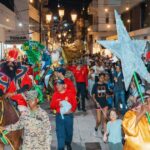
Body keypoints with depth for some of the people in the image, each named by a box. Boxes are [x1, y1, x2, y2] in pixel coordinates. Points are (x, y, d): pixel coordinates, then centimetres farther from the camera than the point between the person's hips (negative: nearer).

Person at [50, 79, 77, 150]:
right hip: (59, 116, 0)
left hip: (68, 115, 0)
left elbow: (74, 103, -6)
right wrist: (58, 104, -19)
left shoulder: (70, 92, -4)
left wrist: (72, 110, -22)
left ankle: (68, 144, 42)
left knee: (69, 131, 14)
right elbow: (52, 106, -1)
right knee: (60, 133, -2)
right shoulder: (55, 94, 1)